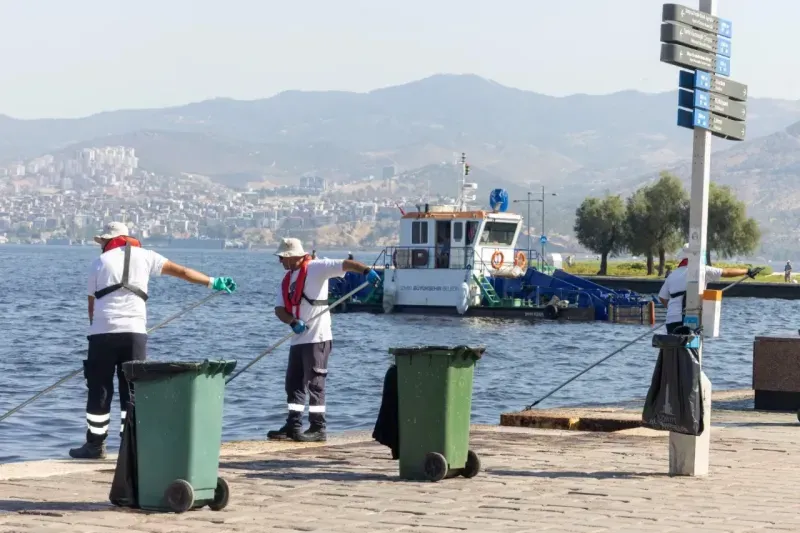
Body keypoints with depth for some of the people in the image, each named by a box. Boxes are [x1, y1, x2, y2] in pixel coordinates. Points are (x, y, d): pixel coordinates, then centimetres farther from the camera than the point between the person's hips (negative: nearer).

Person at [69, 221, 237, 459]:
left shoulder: (99, 263, 10)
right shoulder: (143, 256, 12)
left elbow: (92, 302, 12)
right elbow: (182, 272, 13)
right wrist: (213, 282, 20)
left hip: (103, 332, -1)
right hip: (134, 332, 1)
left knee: (99, 389, 4)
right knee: (132, 390, 6)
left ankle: (95, 444, 7)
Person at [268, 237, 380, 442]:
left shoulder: (315, 268, -8)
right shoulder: (287, 280, 16)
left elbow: (345, 264, -20)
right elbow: (279, 309, 7)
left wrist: (366, 271, -37)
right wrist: (292, 321, -13)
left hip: (317, 338, -9)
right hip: (298, 339, 9)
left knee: (314, 383, -5)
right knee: (293, 383, 11)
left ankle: (318, 428, -1)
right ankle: (293, 426, 18)